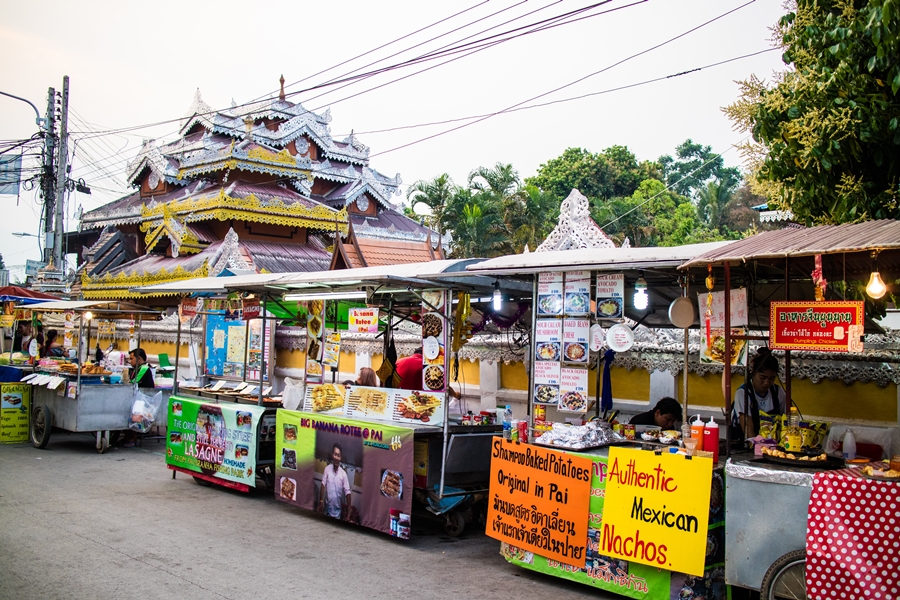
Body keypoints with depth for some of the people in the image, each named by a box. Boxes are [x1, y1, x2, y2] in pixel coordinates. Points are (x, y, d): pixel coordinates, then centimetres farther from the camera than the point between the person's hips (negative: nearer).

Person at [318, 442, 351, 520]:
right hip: (327, 507, 1)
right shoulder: (327, 469, -4)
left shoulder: (343, 474, -9)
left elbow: (347, 492, -10)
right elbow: (323, 485, -5)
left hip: (338, 509, -1)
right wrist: (321, 501, -12)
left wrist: (348, 510, -15)